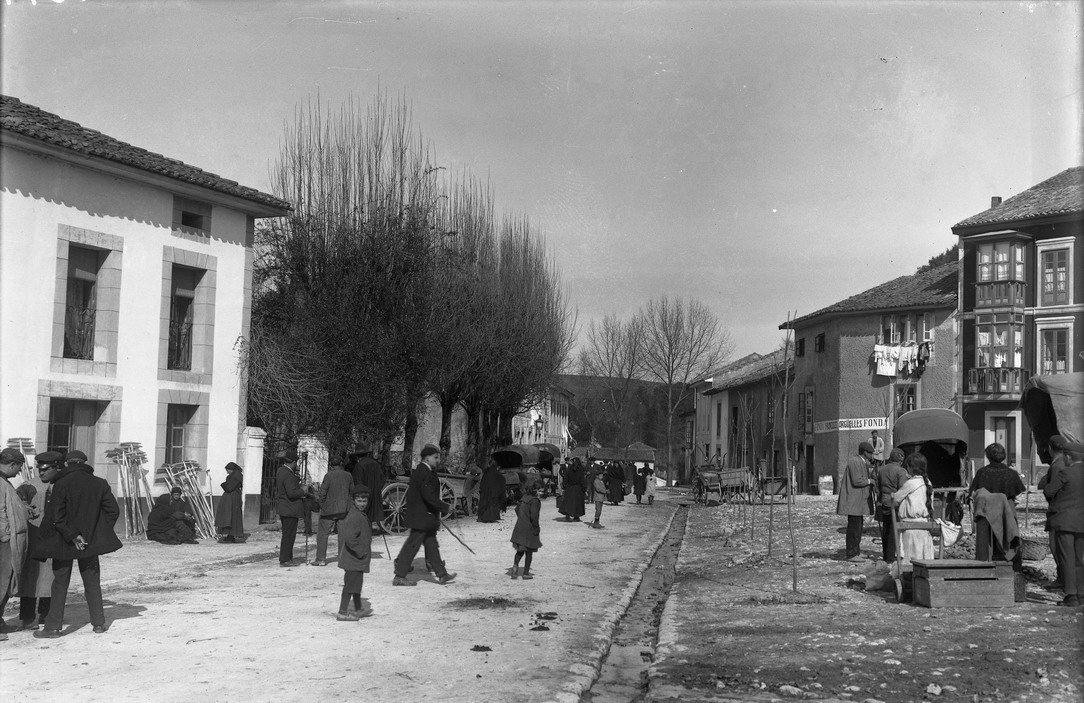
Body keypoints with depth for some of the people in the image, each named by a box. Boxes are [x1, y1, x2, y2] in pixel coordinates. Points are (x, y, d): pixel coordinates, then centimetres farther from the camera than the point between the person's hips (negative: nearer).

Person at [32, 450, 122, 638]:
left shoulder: (60, 485, -11)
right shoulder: (99, 483, -1)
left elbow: (56, 517, -16)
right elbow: (113, 511, 0)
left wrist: (72, 536, -10)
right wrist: (101, 533, 7)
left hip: (63, 543, -3)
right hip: (91, 541, 3)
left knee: (60, 583, 5)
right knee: (92, 582, 14)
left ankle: (53, 626, 4)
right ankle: (99, 623, 16)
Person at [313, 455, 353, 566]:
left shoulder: (329, 475, -11)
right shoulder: (348, 476, 1)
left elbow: (323, 492, -10)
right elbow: (352, 491, 8)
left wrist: (322, 504, 3)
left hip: (329, 509, -4)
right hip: (344, 509, 4)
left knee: (322, 533, 4)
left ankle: (321, 558, 4)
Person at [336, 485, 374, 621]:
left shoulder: (362, 514, 12)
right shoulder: (354, 516, -21)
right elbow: (349, 537, -28)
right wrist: (360, 551, -21)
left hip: (358, 559, 11)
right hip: (353, 559, -11)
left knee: (356, 583, 20)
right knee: (351, 584, -5)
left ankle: (358, 610, 33)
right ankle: (342, 613, 0)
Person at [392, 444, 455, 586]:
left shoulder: (420, 471, 13)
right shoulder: (425, 473, -19)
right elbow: (428, 496, -26)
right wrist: (444, 507, -20)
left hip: (424, 517, 11)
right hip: (421, 517, -11)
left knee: (431, 545, 14)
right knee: (412, 545, -4)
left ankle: (442, 574, 21)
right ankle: (399, 577, 3)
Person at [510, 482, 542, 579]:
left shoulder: (524, 498, 6)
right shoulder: (535, 501, -18)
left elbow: (517, 509, 18)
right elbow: (534, 516, -24)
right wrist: (537, 527, -11)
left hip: (519, 526, 7)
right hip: (529, 528, -7)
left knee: (520, 550, 16)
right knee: (529, 551, 6)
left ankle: (515, 565, -7)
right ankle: (526, 572, 10)